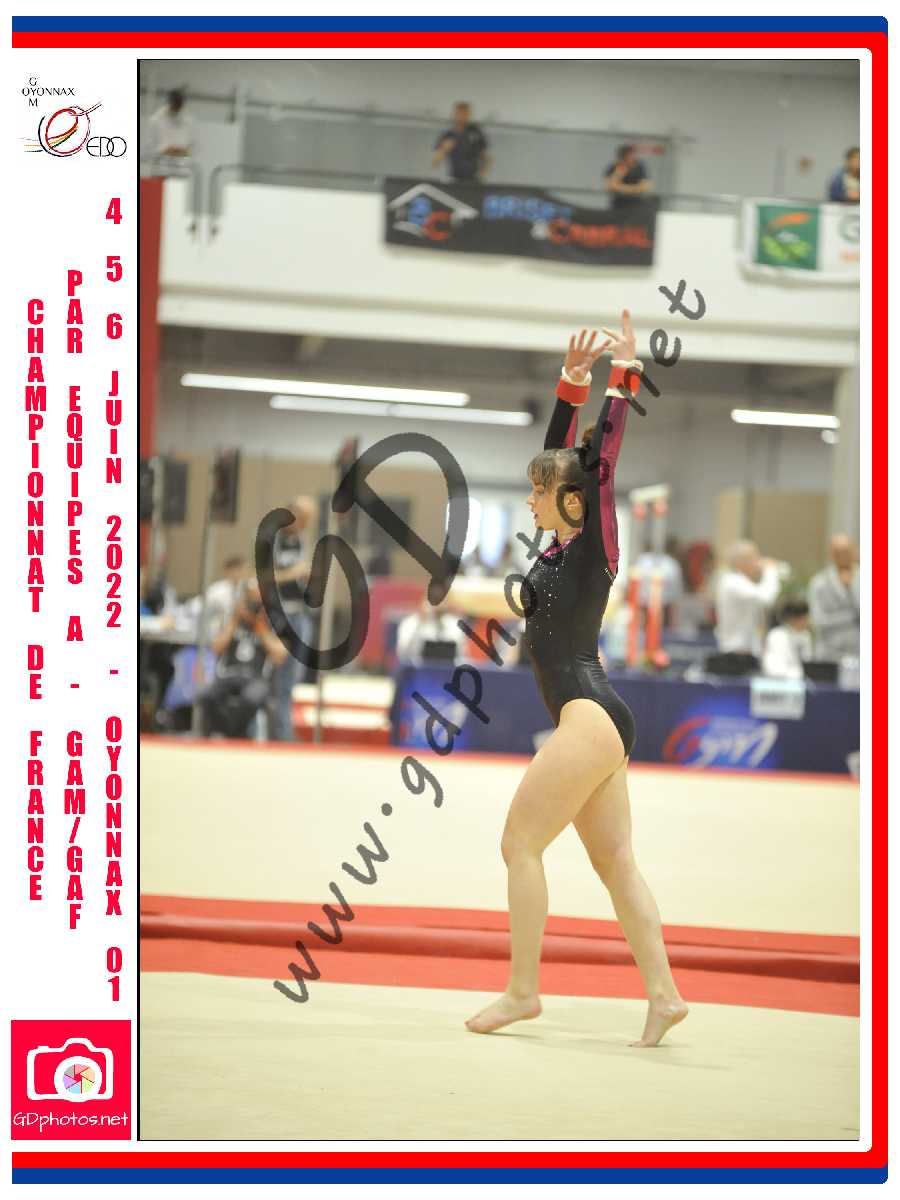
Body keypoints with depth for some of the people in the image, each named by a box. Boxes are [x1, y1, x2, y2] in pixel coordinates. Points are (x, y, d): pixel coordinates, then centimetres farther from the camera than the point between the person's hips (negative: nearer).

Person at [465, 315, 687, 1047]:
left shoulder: (593, 549, -8)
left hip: (590, 719, -10)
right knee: (616, 864, 7)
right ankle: (663, 995, 5)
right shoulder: (563, 547, 13)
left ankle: (523, 992, -1)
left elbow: (600, 460, -13)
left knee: (520, 845, -5)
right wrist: (573, 382, 16)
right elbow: (562, 452, 18)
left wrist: (625, 376, -10)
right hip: (598, 722, 10)